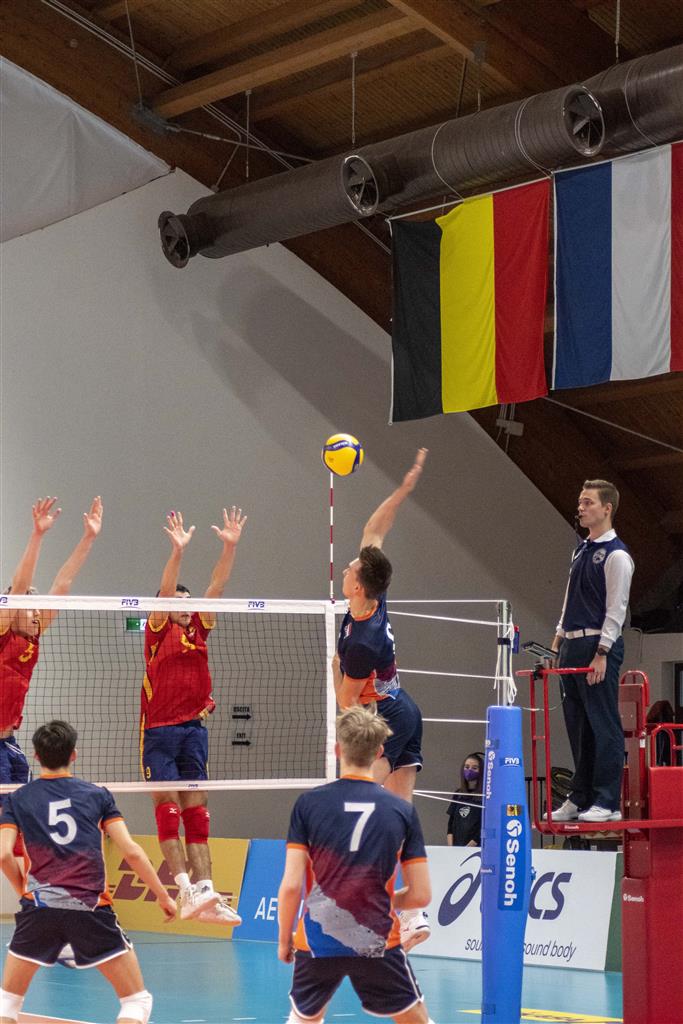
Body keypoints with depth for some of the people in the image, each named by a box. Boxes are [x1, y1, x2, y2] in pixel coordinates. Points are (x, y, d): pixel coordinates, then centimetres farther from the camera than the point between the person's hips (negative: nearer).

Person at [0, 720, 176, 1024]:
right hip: (92, 907, -1)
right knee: (137, 999, 8)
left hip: (39, 907, 1)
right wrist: (163, 896, 10)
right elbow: (131, 851, 2)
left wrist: (25, 891, 13)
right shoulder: (97, 795, 8)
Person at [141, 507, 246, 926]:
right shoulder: (158, 631, 0)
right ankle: (186, 891, -14)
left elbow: (217, 586, 2)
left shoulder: (199, 628, 11)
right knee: (168, 810, -8)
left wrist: (231, 546, -9)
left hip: (194, 727, 5)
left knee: (196, 812, 3)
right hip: (159, 729, -5)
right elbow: (165, 591, -16)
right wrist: (178, 550, -29)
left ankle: (205, 893, -1)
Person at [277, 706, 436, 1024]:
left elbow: (291, 886, -8)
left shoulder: (308, 804, -4)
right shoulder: (402, 811, -2)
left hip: (317, 941, 1)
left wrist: (283, 939, 6)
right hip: (378, 945, -1)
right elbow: (421, 895, -1)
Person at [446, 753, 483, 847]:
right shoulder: (458, 795, 15)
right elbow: (451, 824, 14)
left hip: (475, 847, -4)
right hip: (456, 847, 4)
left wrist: (468, 847, -12)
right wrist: (450, 846, 2)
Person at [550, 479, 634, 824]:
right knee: (577, 725, 11)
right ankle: (580, 798, 16)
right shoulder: (581, 551, 18)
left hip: (599, 645, -9)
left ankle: (607, 802, -7)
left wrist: (601, 653, -18)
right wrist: (558, 639, 17)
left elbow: (616, 608, -13)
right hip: (573, 645, 9)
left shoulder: (616, 555, -8)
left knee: (603, 725, -7)